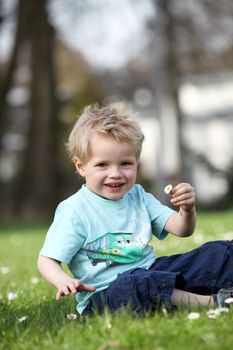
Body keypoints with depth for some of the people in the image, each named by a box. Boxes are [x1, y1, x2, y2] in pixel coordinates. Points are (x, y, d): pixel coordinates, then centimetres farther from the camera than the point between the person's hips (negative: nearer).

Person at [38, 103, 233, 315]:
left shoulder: (137, 197, 12)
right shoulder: (74, 211, -7)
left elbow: (181, 230, 9)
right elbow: (47, 260, -9)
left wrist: (187, 210, -14)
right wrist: (64, 281, -31)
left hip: (151, 271, 7)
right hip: (105, 293, -6)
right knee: (138, 285, -41)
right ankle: (209, 302, -34)